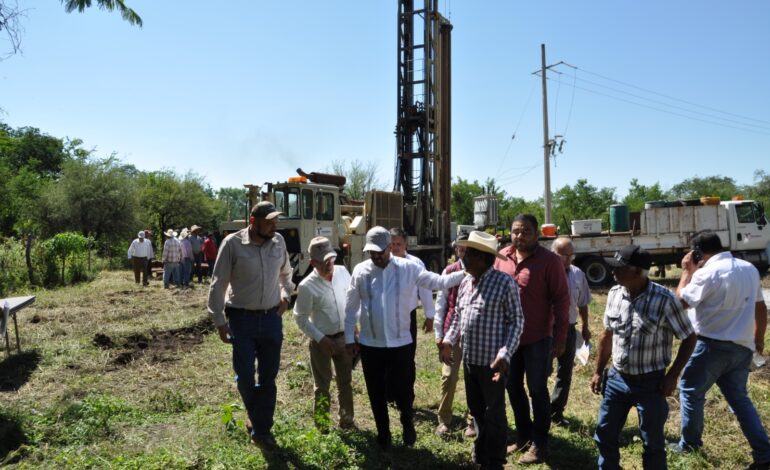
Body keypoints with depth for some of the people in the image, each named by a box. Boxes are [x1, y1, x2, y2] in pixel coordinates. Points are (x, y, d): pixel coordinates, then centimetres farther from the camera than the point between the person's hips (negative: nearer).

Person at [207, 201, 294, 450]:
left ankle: (261, 430, 23)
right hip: (242, 319, -3)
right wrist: (219, 321, -7)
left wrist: (285, 294, 3)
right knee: (244, 375, 3)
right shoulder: (233, 243, -12)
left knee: (268, 377, 8)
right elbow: (218, 284, -7)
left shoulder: (278, 241, 0)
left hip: (272, 318, 3)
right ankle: (254, 413, 35)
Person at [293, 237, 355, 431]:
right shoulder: (306, 286, -18)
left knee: (346, 383, 17)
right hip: (321, 341, -4)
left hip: (344, 337, 5)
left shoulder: (342, 272, -5)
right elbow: (300, 318, -12)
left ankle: (347, 421, 34)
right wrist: (321, 339, -16)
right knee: (322, 386, 10)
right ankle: (322, 427, 25)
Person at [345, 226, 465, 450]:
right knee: (376, 392, 13)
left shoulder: (408, 268, -7)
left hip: (400, 342, -1)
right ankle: (383, 433, 35)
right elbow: (351, 307, 2)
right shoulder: (360, 271, -4)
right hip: (369, 344, 2)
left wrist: (465, 273, -22)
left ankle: (408, 424, 38)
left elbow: (438, 281, -11)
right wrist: (349, 338, 2)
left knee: (402, 388, 7)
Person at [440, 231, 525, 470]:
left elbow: (516, 321, -12)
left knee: (494, 413, 8)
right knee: (476, 410, 20)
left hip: (492, 360, -7)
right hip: (469, 359, 7)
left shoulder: (504, 282, -13)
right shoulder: (465, 282, 8)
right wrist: (449, 340, 3)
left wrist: (504, 353, -21)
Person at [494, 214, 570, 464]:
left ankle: (539, 443, 23)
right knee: (513, 387, 17)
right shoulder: (501, 257, 1)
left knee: (537, 390, 7)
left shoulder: (549, 261, -12)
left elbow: (561, 300, -10)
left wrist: (560, 338, -12)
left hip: (537, 338, -5)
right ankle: (523, 435, 36)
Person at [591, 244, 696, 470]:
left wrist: (672, 376, -10)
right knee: (605, 435, 15)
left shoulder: (664, 299, -18)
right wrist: (598, 371, 12)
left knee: (653, 443, 11)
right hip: (616, 378, 5)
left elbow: (689, 338, -7)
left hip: (650, 383, -4)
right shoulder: (614, 294, -3)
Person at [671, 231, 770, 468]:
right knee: (739, 398, 18)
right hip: (742, 347, 7)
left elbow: (681, 301, -7)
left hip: (712, 345, -7)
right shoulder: (750, 269, 8)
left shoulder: (707, 273, -16)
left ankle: (689, 443, 20)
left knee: (690, 391, 10)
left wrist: (687, 272, 3)